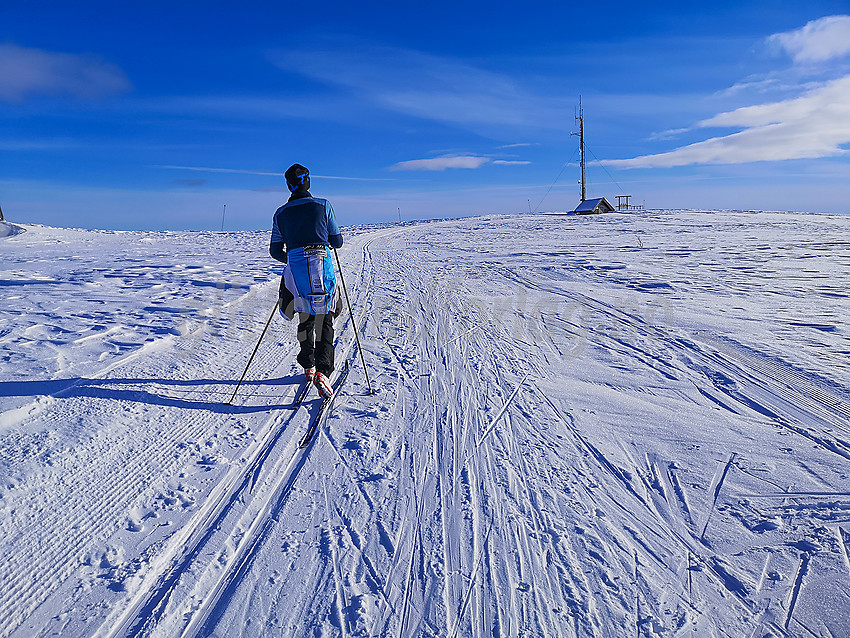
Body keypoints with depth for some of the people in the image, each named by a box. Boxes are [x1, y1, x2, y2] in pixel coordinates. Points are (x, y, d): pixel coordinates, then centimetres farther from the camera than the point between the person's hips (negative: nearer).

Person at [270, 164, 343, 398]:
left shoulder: (281, 213, 10)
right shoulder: (323, 205, 4)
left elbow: (275, 251, 12)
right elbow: (337, 241, 7)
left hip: (295, 268, 2)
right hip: (322, 264, -2)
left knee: (305, 317, 20)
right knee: (324, 319, 3)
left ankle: (308, 366, 27)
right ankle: (322, 370, -13)